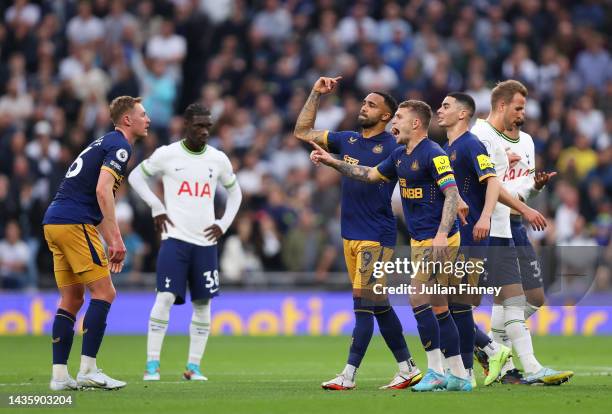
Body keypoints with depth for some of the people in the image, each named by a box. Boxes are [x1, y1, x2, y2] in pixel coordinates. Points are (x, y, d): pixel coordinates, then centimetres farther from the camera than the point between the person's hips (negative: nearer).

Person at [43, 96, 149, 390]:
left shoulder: (106, 143, 25)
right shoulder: (119, 145, -6)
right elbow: (102, 191, -20)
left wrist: (111, 243, 28)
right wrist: (116, 239, -20)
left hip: (55, 222, 10)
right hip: (74, 223, -10)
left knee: (72, 299, 10)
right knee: (104, 292, -7)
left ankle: (59, 374, 8)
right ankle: (88, 370, -10)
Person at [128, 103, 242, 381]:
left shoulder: (218, 159, 6)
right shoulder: (166, 155, -3)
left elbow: (235, 193, 21)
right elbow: (136, 176, 9)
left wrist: (223, 224, 7)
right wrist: (156, 208, 0)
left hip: (205, 241, 3)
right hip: (175, 238, -3)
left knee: (203, 303, 2)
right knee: (165, 298, -14)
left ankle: (194, 366, 9)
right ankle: (152, 364, -9)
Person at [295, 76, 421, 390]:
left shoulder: (391, 147, -7)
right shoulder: (347, 141, 12)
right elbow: (302, 132, 19)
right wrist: (316, 94, 13)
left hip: (376, 237, -7)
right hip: (350, 235, 7)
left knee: (363, 304, -9)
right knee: (379, 306, 11)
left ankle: (348, 376, -10)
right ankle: (408, 369, 18)